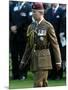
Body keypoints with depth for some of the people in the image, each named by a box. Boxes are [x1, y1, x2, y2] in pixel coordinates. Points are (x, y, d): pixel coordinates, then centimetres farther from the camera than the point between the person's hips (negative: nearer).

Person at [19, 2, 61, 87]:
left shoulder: (48, 26, -8)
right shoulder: (31, 27, 11)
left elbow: (55, 44, -6)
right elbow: (29, 46, 15)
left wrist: (58, 61, -7)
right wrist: (23, 61, 11)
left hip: (43, 58, -6)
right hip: (34, 59, 6)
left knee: (38, 83, -11)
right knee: (43, 83, 12)